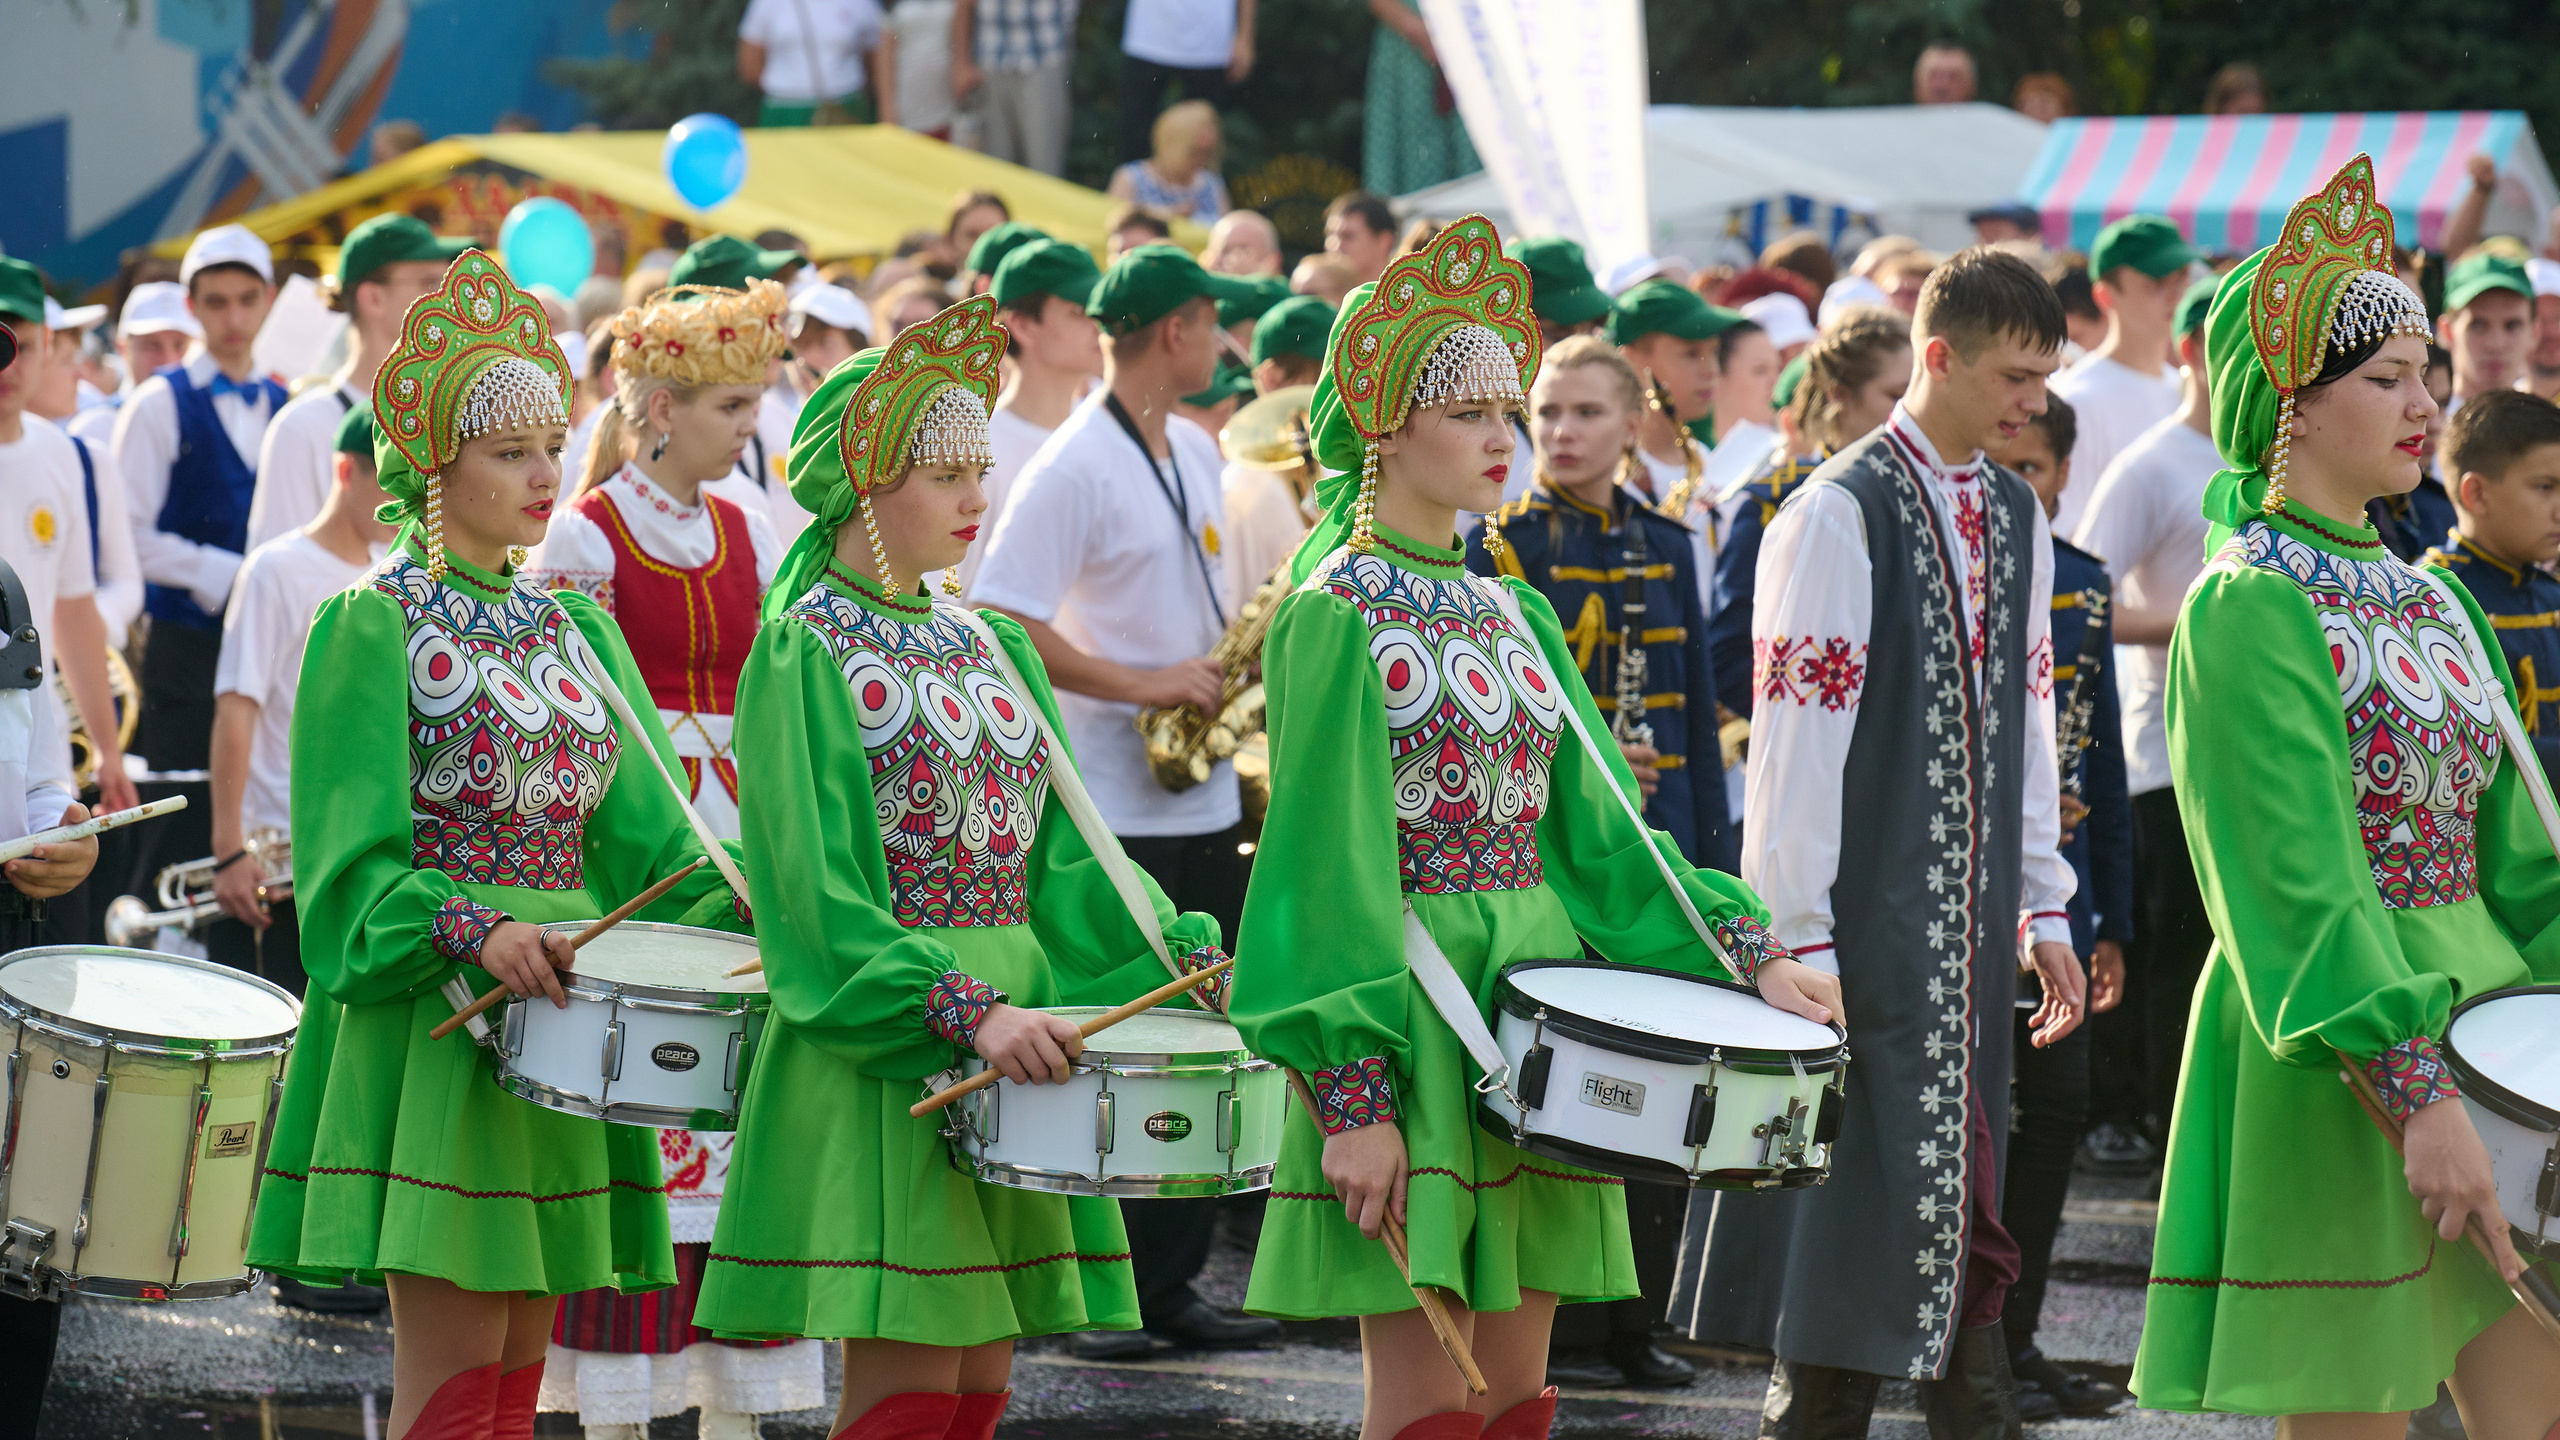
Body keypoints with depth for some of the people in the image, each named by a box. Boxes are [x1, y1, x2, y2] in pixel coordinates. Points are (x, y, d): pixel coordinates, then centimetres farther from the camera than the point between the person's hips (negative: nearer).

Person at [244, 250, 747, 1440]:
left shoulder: (575, 633, 14)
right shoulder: (372, 627, -4)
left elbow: (646, 841, 11)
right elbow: (355, 861, -11)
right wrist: (476, 930, -28)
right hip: (433, 1023, -6)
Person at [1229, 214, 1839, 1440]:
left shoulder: (1515, 616, 14)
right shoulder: (1335, 616, -7)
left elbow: (1598, 828, 14)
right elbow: (1325, 860, -12)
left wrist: (1749, 959, 3)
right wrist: (1355, 1099, -18)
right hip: (1409, 1007, -7)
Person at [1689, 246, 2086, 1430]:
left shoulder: (2015, 519, 12)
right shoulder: (1838, 515, -11)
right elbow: (1793, 742, -13)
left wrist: (2044, 910, 14)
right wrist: (1797, 940, -15)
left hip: (1972, 931, 7)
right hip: (1865, 923, -7)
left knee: (1966, 1216, 8)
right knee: (1850, 1236, -4)